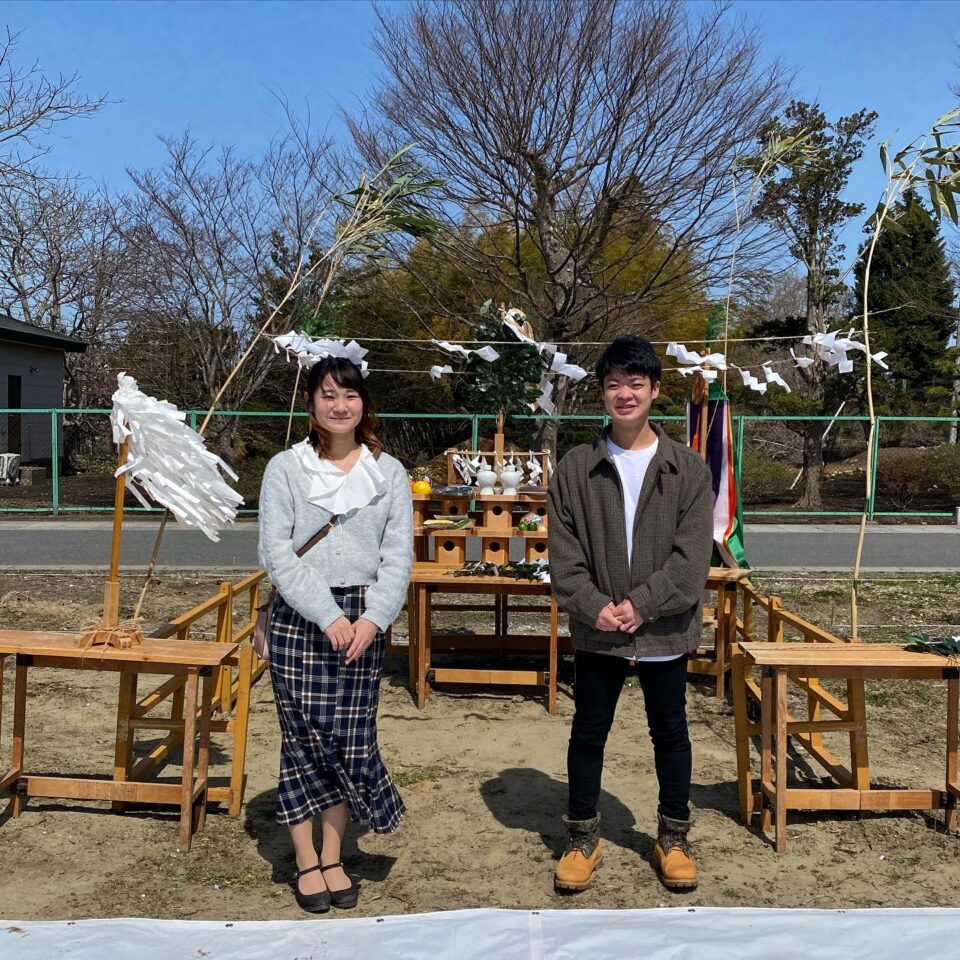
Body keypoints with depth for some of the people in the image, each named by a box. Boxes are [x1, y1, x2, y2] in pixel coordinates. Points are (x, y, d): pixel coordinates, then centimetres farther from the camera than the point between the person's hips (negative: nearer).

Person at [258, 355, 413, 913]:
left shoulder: (390, 473, 6)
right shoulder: (286, 469, 0)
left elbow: (399, 555, 2)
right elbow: (277, 554, -6)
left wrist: (374, 618, -12)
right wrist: (328, 617, -15)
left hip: (365, 622, 2)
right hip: (299, 620, -1)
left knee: (351, 741, 6)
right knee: (304, 740, 4)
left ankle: (334, 858, 22)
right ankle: (306, 863, 19)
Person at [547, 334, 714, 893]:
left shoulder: (689, 469, -3)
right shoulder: (576, 468, 0)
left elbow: (693, 554, -9)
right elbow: (563, 552, -3)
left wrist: (642, 604, -17)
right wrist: (593, 606, -16)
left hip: (666, 630, 0)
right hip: (596, 631, 1)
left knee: (671, 732, 13)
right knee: (589, 732, 11)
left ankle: (674, 838, 32)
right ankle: (583, 840, 28)